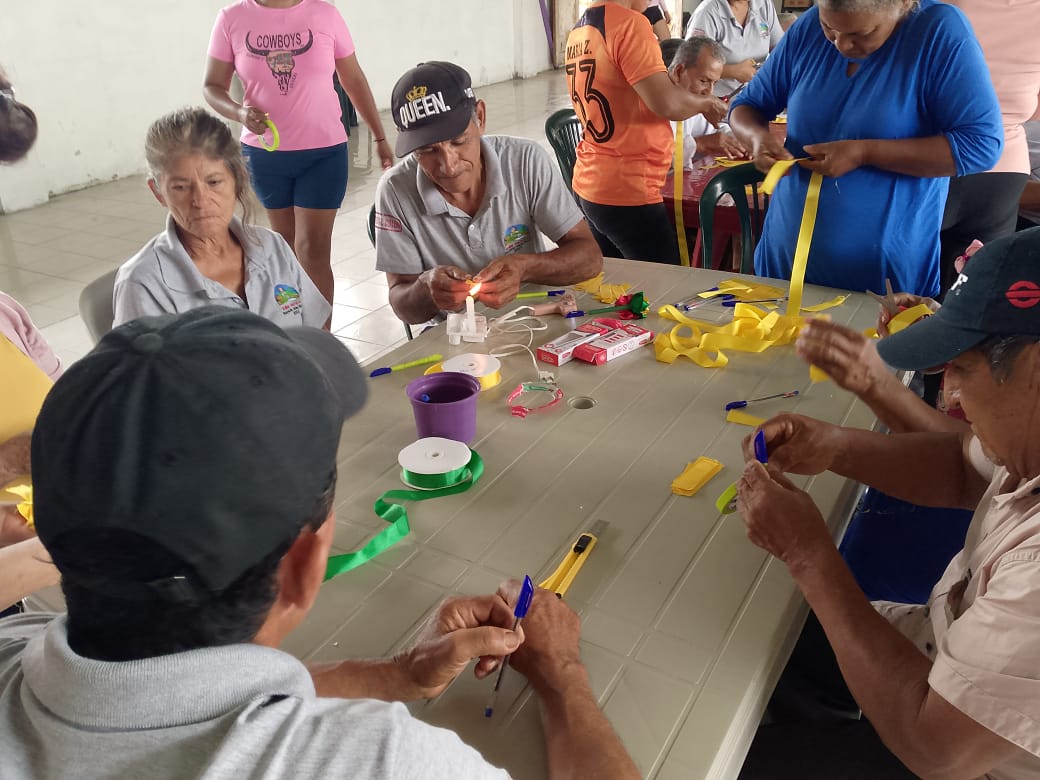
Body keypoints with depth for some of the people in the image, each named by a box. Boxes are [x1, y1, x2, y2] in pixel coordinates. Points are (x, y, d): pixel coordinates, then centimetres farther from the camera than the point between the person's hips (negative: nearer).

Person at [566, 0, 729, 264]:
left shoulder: (580, 29, 11)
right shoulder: (628, 23, -15)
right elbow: (667, 103, -22)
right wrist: (706, 103, -2)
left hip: (588, 185, 9)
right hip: (626, 192, -9)